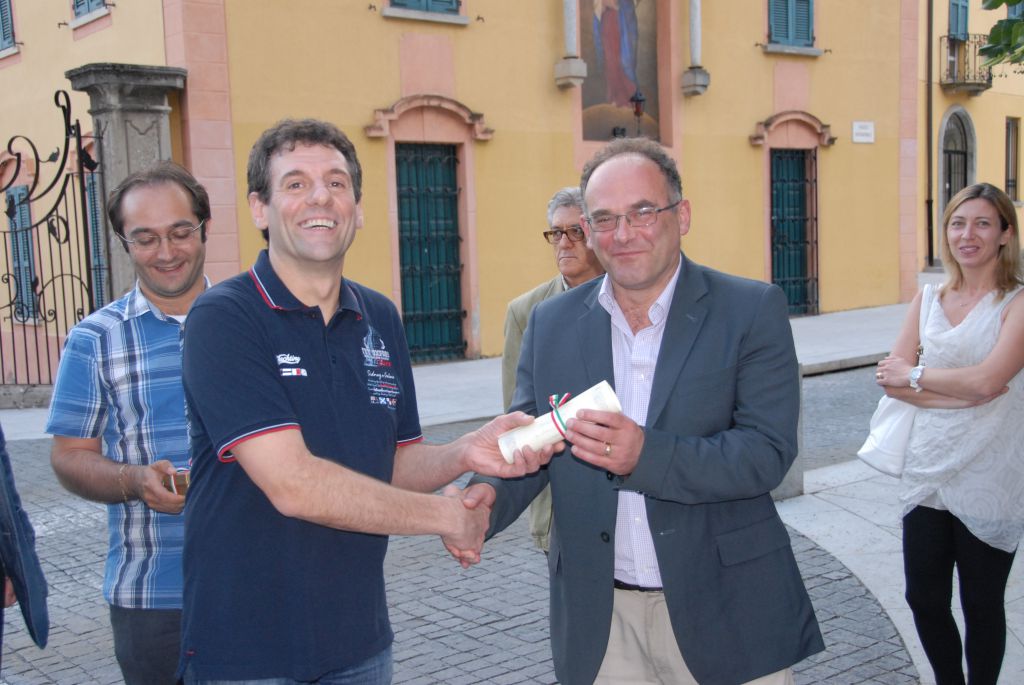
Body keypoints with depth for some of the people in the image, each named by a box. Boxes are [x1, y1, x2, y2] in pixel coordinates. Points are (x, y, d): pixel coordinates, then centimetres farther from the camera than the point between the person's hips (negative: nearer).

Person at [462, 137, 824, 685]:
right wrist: (488, 495, -16)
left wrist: (645, 456, -28)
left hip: (723, 615, -2)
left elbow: (768, 452, -14)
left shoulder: (753, 311, -6)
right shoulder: (550, 323, 4)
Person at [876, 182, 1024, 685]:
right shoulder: (928, 300, 9)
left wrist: (915, 374, -7)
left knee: (981, 605, 9)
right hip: (927, 473, 4)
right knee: (924, 599, 11)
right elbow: (890, 378, 1)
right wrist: (960, 394, -14)